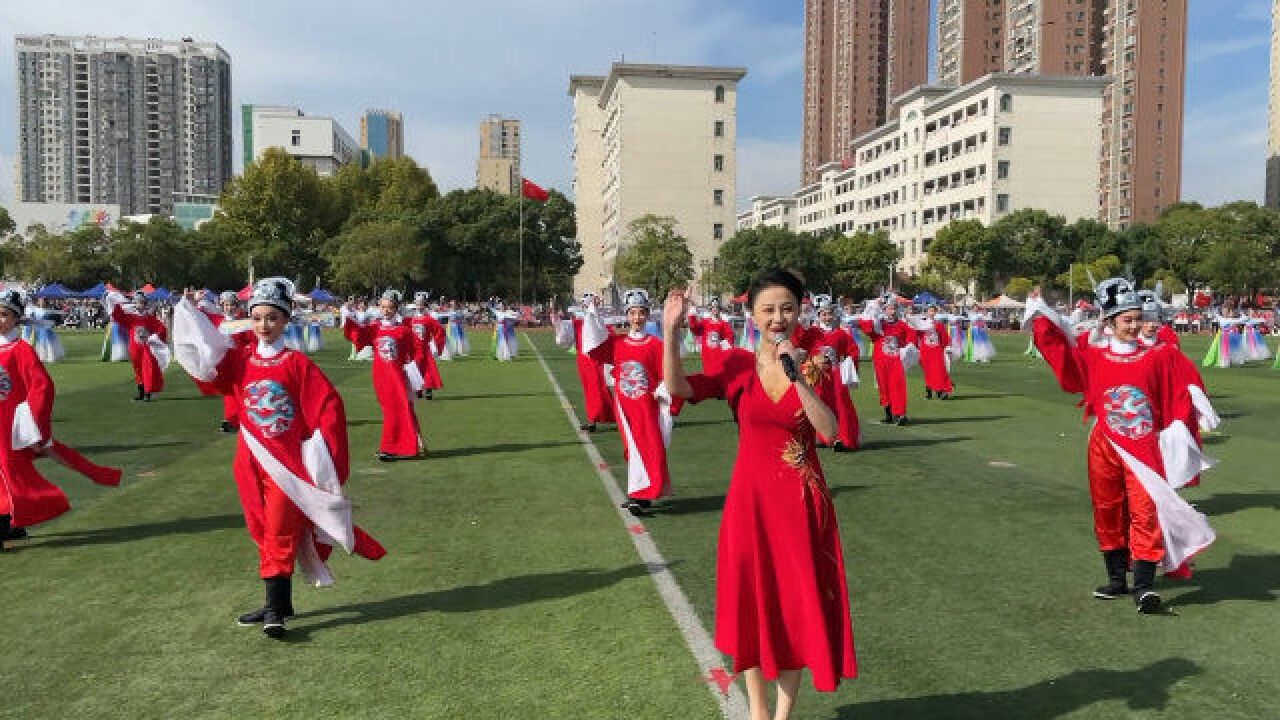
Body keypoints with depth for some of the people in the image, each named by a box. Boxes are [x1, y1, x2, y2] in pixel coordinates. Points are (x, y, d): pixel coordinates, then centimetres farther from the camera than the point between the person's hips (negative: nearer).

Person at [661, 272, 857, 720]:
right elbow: (678, 388, -17)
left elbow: (830, 431, -16)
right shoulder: (737, 365, -2)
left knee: (798, 607, 9)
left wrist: (797, 376, -25)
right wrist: (671, 331, -28)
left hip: (802, 501, 0)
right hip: (751, 498, 0)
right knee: (751, 603, 11)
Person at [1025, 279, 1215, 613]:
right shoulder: (1092, 356, 3)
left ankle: (1144, 586, -9)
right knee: (1108, 513, 10)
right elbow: (1058, 350, 5)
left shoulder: (1157, 356, 1)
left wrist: (1177, 432, -4)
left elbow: (1177, 399, 3)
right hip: (1104, 448, 2)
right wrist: (1040, 317, 3)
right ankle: (1117, 579, 24)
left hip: (1145, 448, -2)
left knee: (1145, 512, -10)